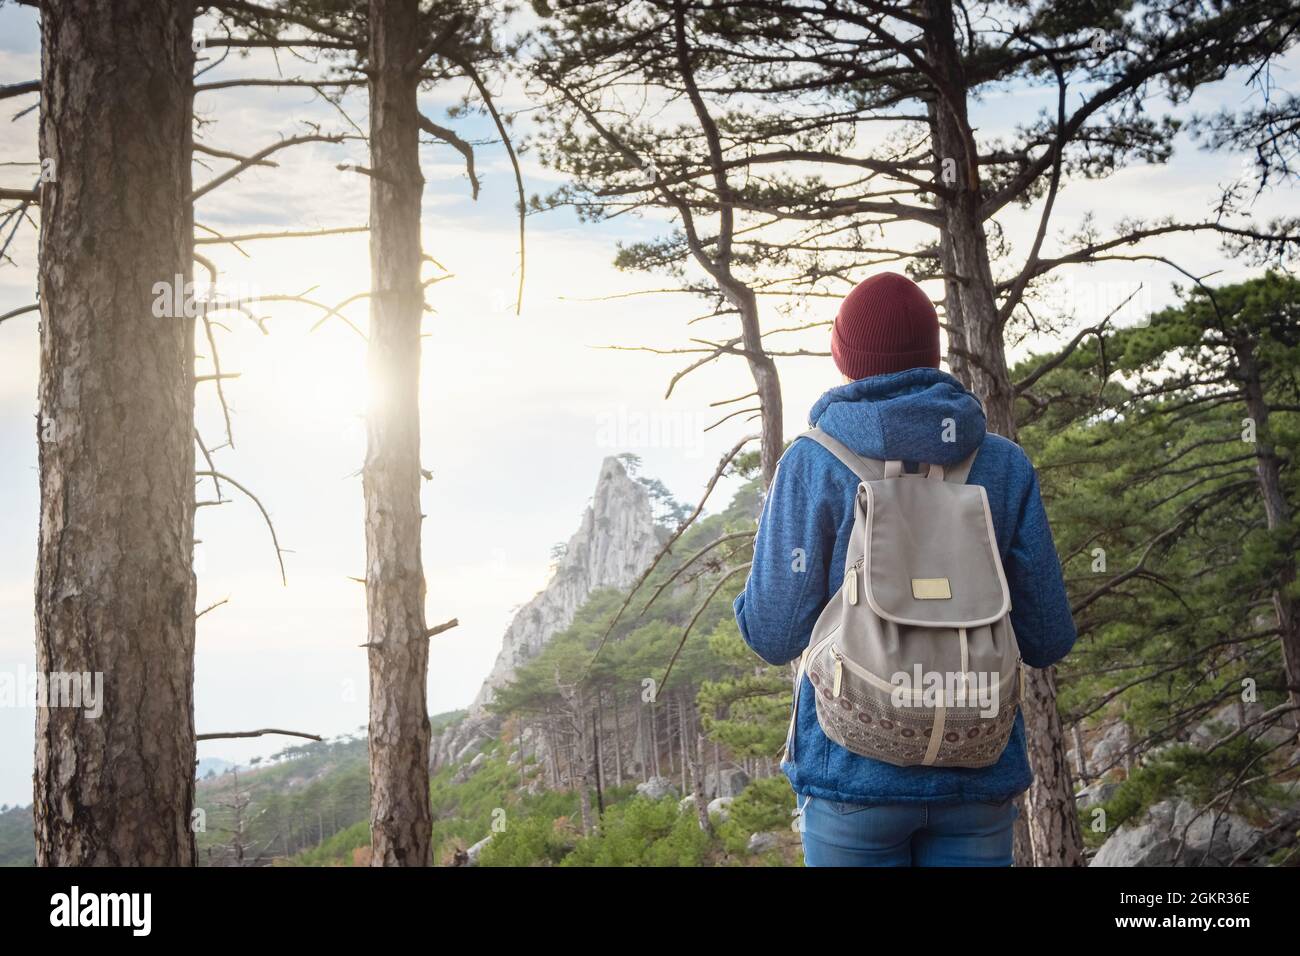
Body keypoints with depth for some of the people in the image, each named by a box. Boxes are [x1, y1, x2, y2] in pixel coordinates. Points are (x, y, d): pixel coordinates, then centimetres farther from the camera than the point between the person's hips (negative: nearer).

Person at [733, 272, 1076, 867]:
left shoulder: (813, 465, -7)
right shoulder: (1004, 465, 1)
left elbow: (775, 635, -7)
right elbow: (1048, 639, 3)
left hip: (856, 770, -2)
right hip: (978, 771, 2)